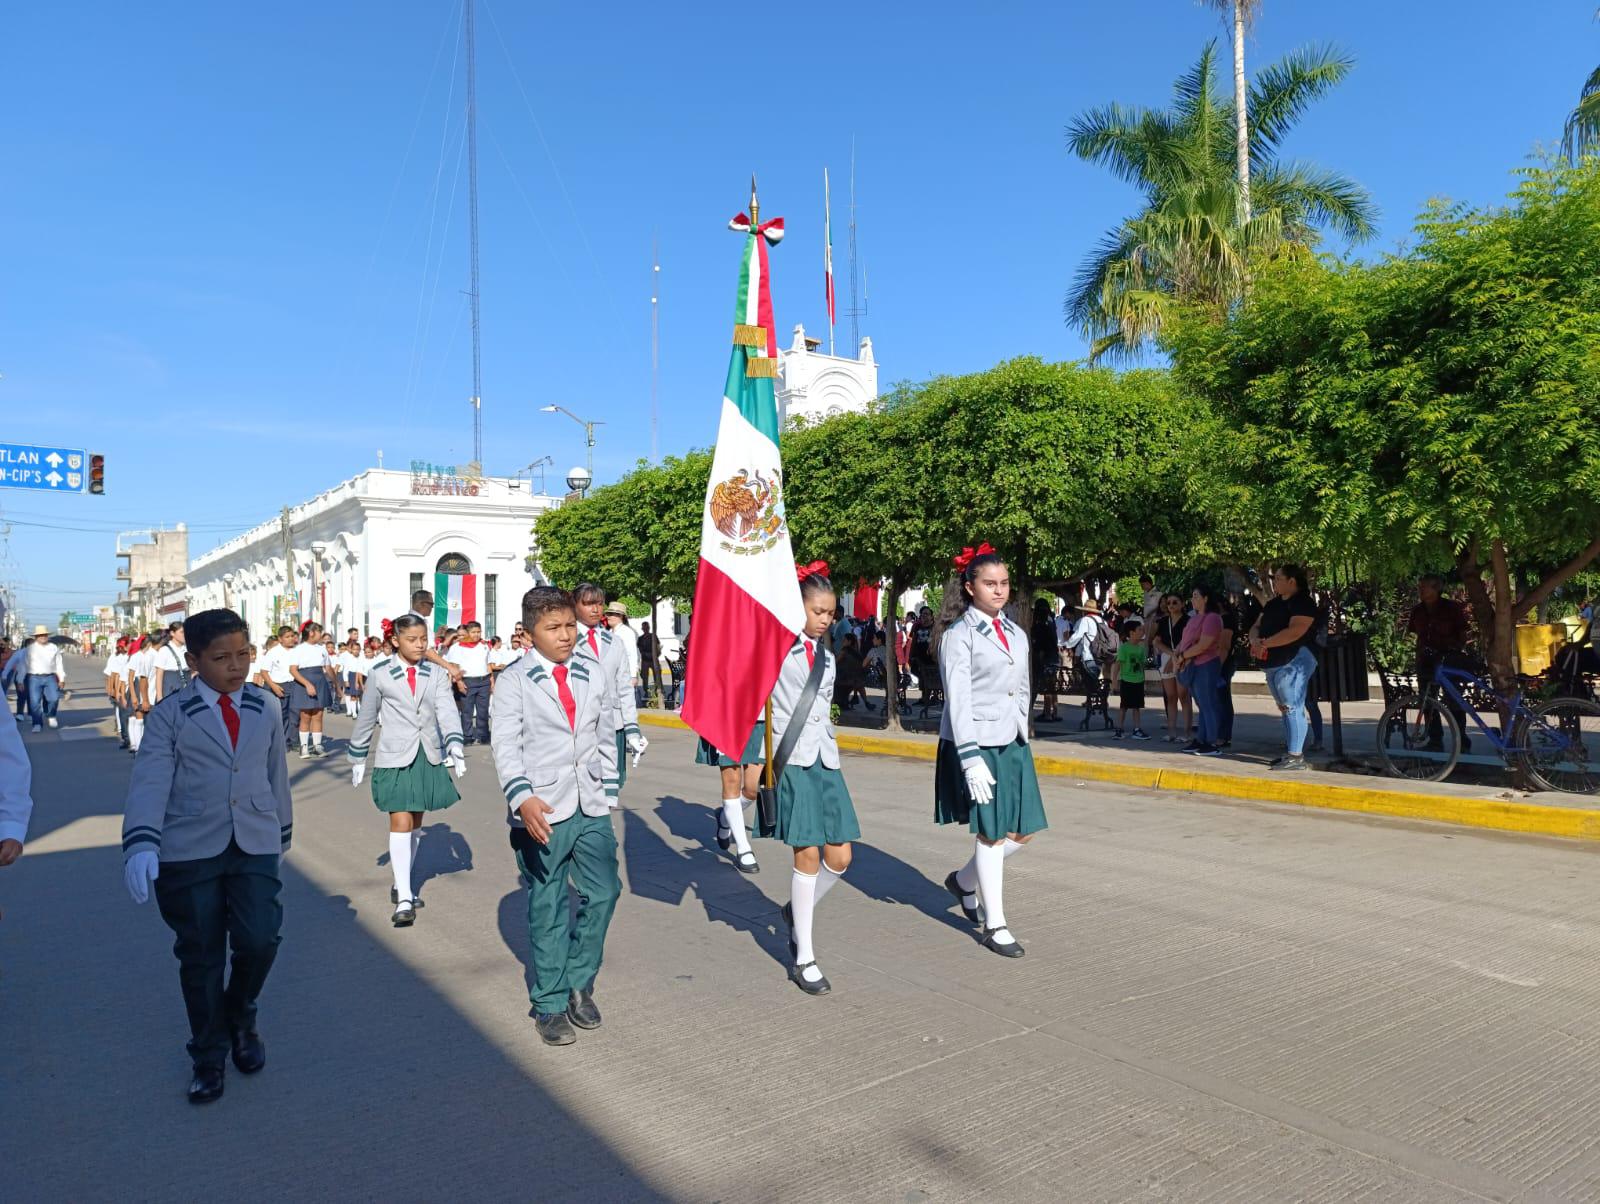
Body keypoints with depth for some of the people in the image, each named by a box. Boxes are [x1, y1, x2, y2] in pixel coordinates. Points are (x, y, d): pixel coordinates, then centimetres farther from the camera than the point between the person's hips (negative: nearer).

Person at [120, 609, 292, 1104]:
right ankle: (208, 1056, 26)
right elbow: (149, 782, -11)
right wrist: (141, 843, -26)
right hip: (189, 850, -2)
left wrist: (282, 833, 23)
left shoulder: (265, 709, 8)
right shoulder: (170, 715, -2)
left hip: (255, 845, 2)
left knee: (259, 939, -10)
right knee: (200, 955, 6)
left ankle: (240, 1016, 22)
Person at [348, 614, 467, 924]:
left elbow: (447, 712, -9)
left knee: (415, 823, 13)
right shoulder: (380, 674, -1)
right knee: (400, 822, -10)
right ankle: (404, 899, -10)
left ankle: (401, 886, 29)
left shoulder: (436, 675, 3)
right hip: (394, 758, -3)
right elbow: (366, 718, 7)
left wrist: (455, 747, -24)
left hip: (429, 758, 3)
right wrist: (358, 759, 11)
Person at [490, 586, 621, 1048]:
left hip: (591, 810, 4)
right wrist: (522, 799, -29)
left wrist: (607, 797, 11)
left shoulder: (596, 679, 9)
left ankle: (578, 982, 26)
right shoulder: (514, 684, -4)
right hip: (541, 813, -4)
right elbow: (505, 747, -14)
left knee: (603, 892, 4)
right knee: (548, 908, 5)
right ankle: (550, 1004, 20)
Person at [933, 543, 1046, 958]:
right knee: (992, 833, -1)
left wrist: (1022, 735, 15)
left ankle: (964, 881, 31)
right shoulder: (959, 635, -9)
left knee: (1022, 832, 7)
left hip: (1012, 743, 7)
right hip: (975, 744, -7)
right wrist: (971, 759, -21)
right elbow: (958, 701, -15)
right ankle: (994, 926, 14)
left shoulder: (1016, 634, 12)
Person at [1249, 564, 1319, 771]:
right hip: (1274, 663, 10)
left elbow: (1295, 631, -23)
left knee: (1293, 708, -12)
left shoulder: (1303, 603, -10)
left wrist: (1266, 643, -20)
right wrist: (1255, 640, -8)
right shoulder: (1274, 604, 18)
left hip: (1293, 662, -10)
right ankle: (1289, 752, 21)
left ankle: (1296, 756, -11)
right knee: (1285, 708, 14)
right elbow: (1256, 626, 15)